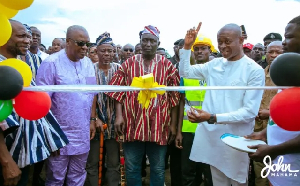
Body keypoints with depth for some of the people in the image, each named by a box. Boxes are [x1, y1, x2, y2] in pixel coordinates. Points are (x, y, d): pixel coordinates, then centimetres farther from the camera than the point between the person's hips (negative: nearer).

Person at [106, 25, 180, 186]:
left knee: (158, 168, 13)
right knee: (131, 167, 13)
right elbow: (118, 91, 3)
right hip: (133, 123, 1)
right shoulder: (128, 64, 6)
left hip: (158, 125, 0)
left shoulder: (167, 66, 3)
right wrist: (119, 116, -6)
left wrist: (173, 123, 0)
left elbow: (174, 96, 2)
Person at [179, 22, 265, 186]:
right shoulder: (215, 64, 5)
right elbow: (184, 71, 16)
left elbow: (250, 111, -16)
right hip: (211, 135, 4)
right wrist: (187, 46, 2)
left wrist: (212, 117, -24)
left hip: (236, 139, -4)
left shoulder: (255, 70, -10)